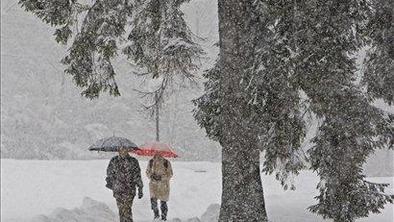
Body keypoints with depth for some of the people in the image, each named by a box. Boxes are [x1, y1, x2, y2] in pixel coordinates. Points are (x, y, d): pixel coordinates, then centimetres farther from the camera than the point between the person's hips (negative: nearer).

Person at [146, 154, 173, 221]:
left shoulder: (166, 163, -14)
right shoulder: (151, 162, -7)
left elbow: (170, 174, -8)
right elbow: (148, 172, 5)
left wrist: (161, 177, -23)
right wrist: (151, 176, -17)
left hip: (163, 185, -2)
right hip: (153, 184, 2)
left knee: (163, 201, 2)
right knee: (153, 199, -13)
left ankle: (164, 217, 19)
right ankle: (156, 214, 9)